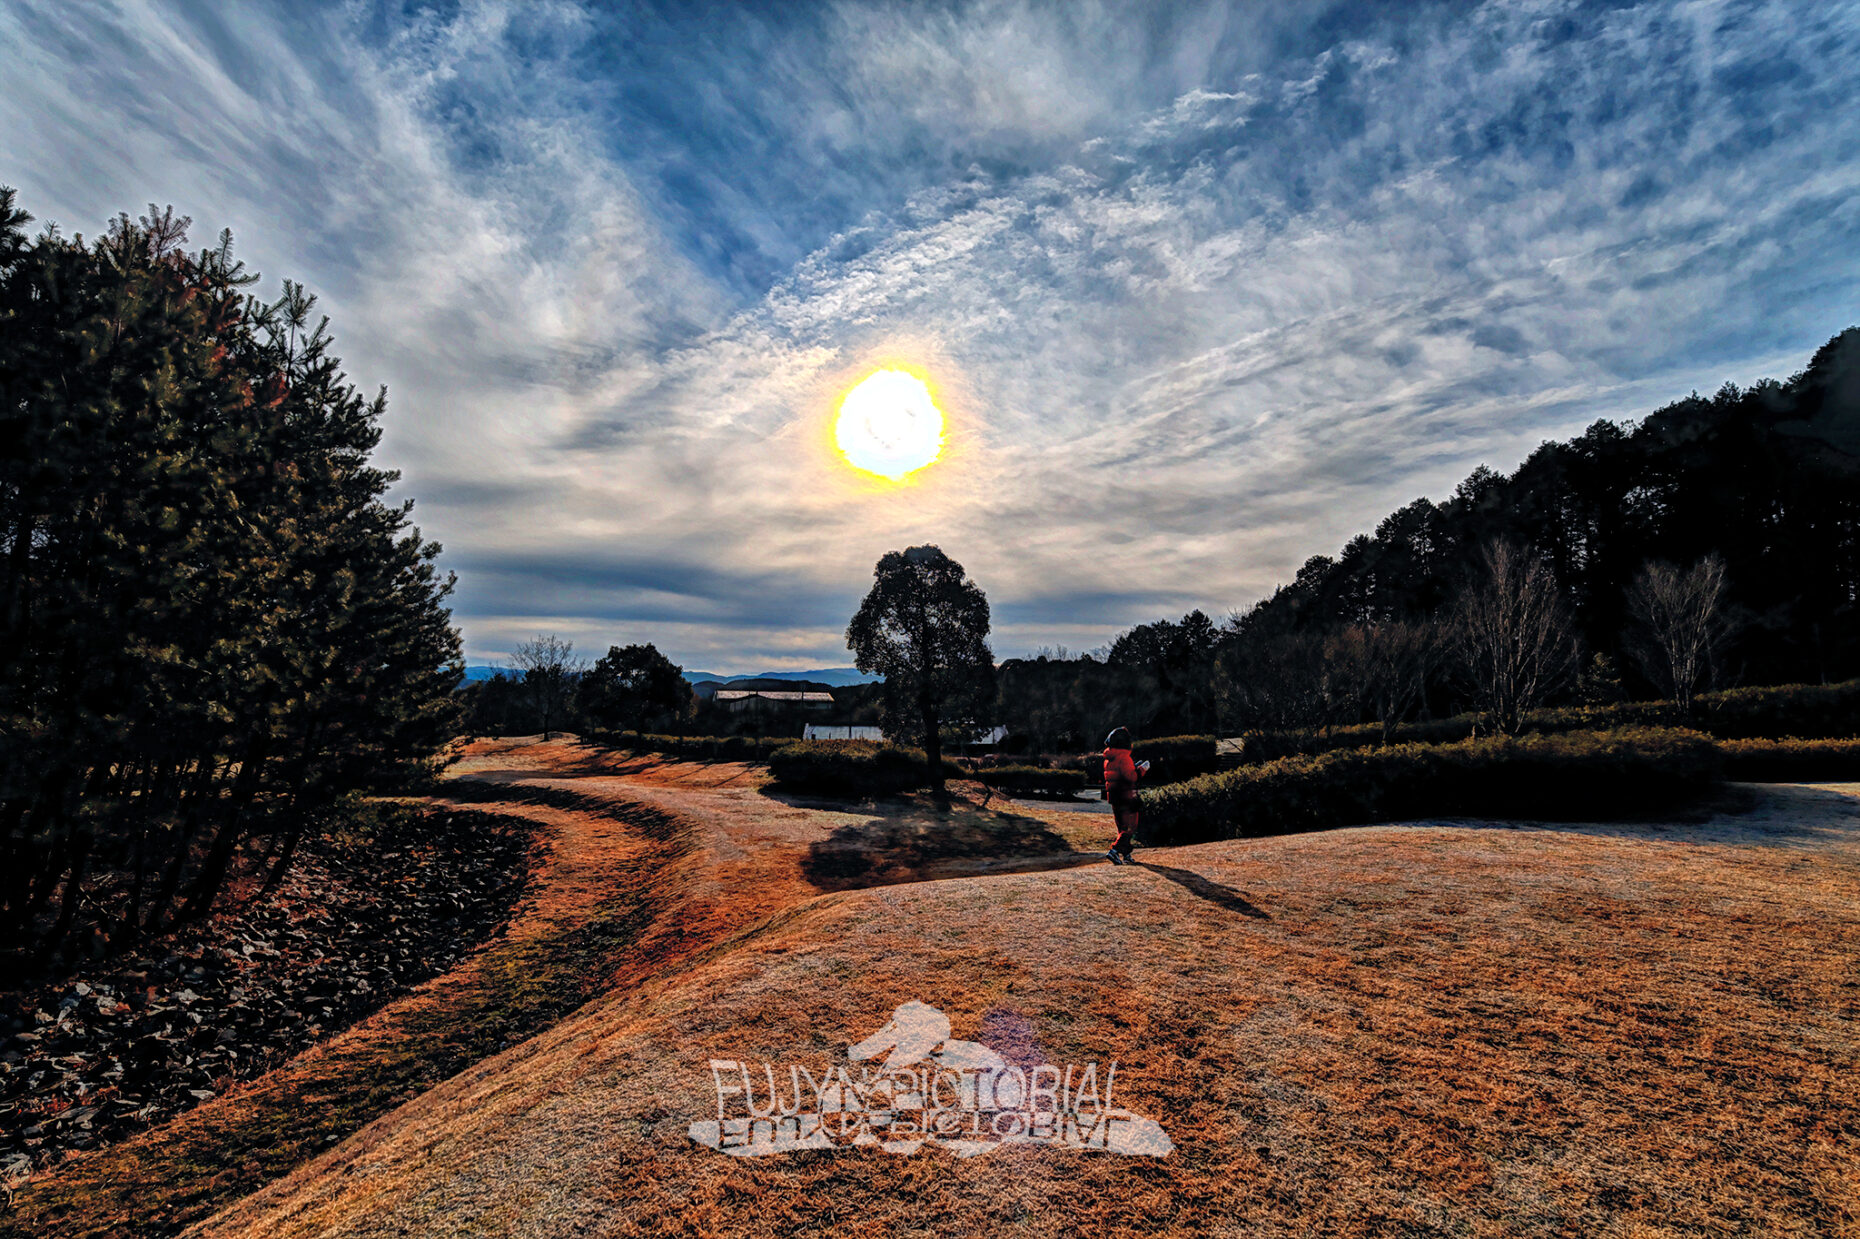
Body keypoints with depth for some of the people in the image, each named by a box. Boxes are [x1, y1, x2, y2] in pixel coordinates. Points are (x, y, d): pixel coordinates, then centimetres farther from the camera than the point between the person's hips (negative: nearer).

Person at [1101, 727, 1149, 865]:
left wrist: (1135, 767, 18)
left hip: (1113, 797, 9)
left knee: (1122, 828, 18)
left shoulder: (1108, 758, 11)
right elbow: (1131, 777, -24)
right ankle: (1115, 851, -14)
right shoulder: (1123, 757, -17)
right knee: (1130, 829, -2)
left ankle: (1125, 856, 20)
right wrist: (1142, 769, -9)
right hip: (1126, 797, -9)